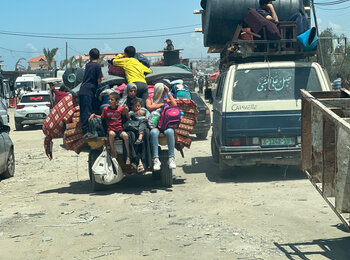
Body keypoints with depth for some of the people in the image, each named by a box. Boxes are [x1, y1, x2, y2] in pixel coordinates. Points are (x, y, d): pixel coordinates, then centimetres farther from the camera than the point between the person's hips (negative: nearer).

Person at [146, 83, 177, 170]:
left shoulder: (166, 100, 21)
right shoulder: (150, 99, 16)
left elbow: (174, 105, 1)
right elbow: (149, 107, -6)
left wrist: (168, 93, 6)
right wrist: (162, 104, 2)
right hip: (154, 125, -1)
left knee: (170, 131, -34)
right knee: (153, 132, -37)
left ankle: (171, 158, -33)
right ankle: (156, 160, -39)